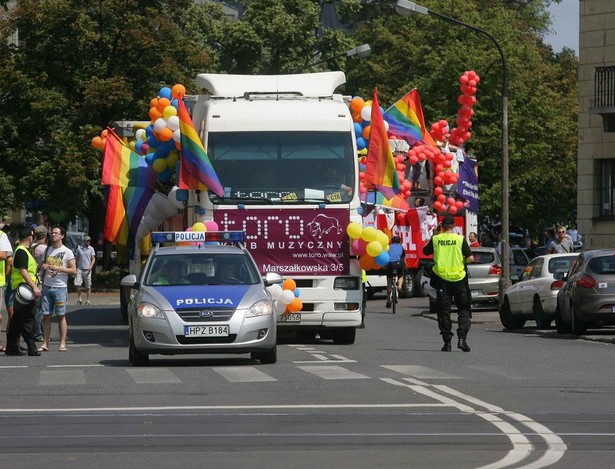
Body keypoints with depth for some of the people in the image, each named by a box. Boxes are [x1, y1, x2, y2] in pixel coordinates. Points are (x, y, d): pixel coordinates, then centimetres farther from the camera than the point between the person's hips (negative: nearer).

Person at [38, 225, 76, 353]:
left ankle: (62, 343, 1)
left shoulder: (67, 252, -1)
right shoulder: (47, 250, 13)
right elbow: (42, 266, 23)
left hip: (60, 287, -4)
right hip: (47, 286, 4)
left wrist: (58, 268, -15)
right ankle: (45, 343, 1)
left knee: (61, 316, -2)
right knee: (46, 316, 1)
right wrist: (42, 267, -1)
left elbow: (74, 271, -6)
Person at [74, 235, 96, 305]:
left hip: (87, 270, 0)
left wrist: (91, 266, -13)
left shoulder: (91, 249, 5)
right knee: (77, 284, -10)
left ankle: (87, 300, 10)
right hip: (80, 269, 0)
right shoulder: (79, 248, 7)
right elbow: (76, 258, 13)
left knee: (88, 286, 2)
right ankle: (79, 299, 3)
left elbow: (93, 259, 4)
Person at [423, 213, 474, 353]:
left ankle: (447, 342, 4)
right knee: (463, 309, 8)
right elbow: (471, 258, -6)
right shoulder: (460, 239, -5)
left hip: (442, 278, 1)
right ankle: (462, 338, -8)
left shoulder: (435, 239, -2)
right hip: (458, 278, -1)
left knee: (444, 311, 7)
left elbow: (425, 251, 14)